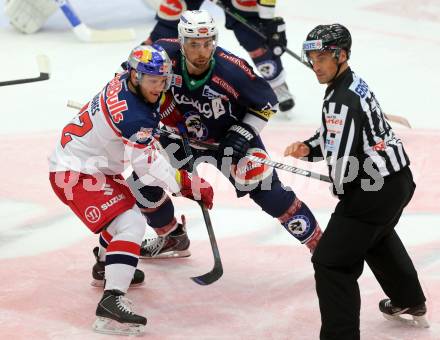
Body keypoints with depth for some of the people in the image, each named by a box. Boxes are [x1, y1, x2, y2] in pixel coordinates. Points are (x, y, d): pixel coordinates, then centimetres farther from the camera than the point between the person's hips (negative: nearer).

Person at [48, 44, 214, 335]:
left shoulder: (124, 83, -2)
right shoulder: (133, 116, -29)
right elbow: (149, 166, -23)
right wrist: (189, 185, -18)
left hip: (91, 164, 11)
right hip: (75, 174, -11)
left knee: (126, 205, 32)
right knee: (131, 222, -24)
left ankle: (106, 264, 55)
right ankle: (112, 300, -34)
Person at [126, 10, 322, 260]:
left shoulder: (233, 70, -33)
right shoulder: (167, 55, -26)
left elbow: (267, 102, -17)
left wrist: (244, 133, -23)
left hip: (231, 136, -4)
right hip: (183, 134, 4)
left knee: (268, 191, -15)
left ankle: (319, 245, -1)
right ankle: (172, 237, 26)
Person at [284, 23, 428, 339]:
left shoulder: (342, 101, -24)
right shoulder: (354, 84, 8)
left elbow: (341, 158, -25)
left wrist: (341, 188, -5)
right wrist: (309, 148, 4)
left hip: (372, 192, -11)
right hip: (398, 180, 11)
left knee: (332, 262, -9)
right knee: (379, 239, 37)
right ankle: (412, 302, 58)